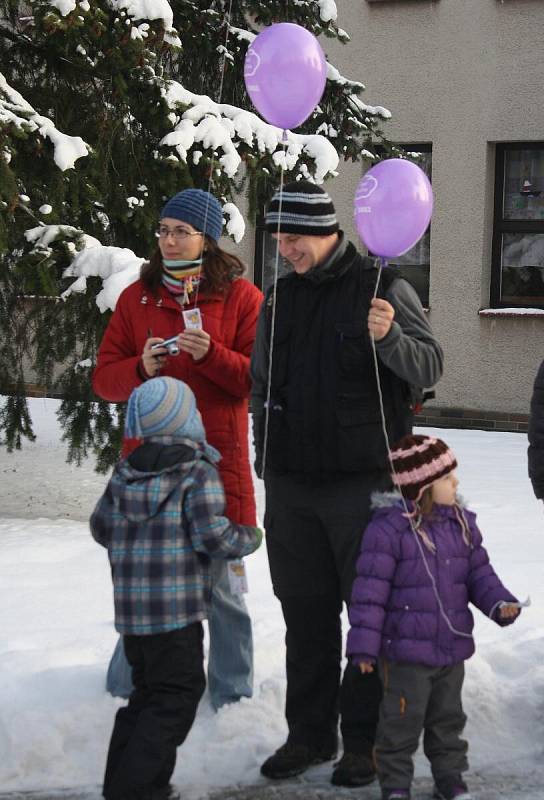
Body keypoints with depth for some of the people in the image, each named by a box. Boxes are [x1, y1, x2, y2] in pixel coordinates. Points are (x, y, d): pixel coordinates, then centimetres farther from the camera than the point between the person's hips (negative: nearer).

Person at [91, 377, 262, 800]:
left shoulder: (125, 472, 11)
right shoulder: (199, 472, -9)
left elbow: (101, 527, 17)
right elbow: (212, 535, -15)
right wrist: (250, 538, 4)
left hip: (130, 606, 7)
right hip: (176, 607, -7)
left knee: (148, 690, 19)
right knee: (176, 696, -1)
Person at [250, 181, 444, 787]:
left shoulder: (383, 287, -4)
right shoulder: (281, 298, 12)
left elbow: (429, 367, -11)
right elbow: (261, 383, 20)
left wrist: (390, 337, -31)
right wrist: (265, 462, 15)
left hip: (364, 482, -5)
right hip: (292, 485, 5)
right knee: (305, 613, 10)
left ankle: (365, 738, 11)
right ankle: (310, 732, 20)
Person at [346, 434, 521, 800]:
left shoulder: (461, 524, 4)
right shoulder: (389, 529, -17)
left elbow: (478, 572, 12)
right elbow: (371, 590, -15)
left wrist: (499, 603, -6)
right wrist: (364, 644, -15)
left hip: (453, 648, 6)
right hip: (406, 651, -6)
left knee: (448, 717, 18)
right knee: (402, 718, 3)